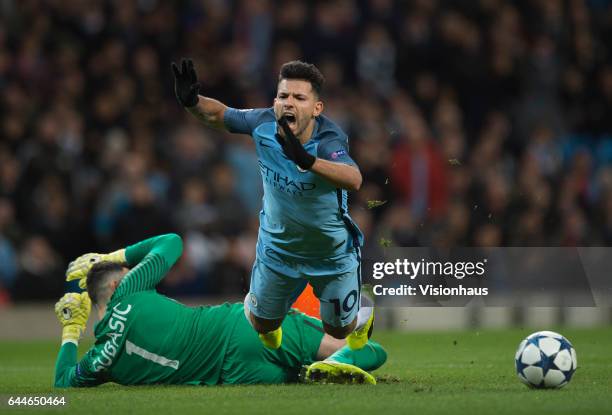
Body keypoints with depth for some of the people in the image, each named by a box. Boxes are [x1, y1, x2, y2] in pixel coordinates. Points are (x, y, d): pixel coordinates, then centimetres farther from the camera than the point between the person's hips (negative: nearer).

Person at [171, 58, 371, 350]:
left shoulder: (328, 141, -37)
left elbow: (354, 180, -57)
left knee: (338, 330, 18)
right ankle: (252, 304, 53)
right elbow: (217, 114, -6)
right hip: (277, 247, 3)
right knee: (263, 323, 17)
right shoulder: (264, 125, -24)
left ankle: (362, 312, 53)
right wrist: (191, 101, -28)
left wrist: (307, 161, -72)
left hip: (332, 252, -3)